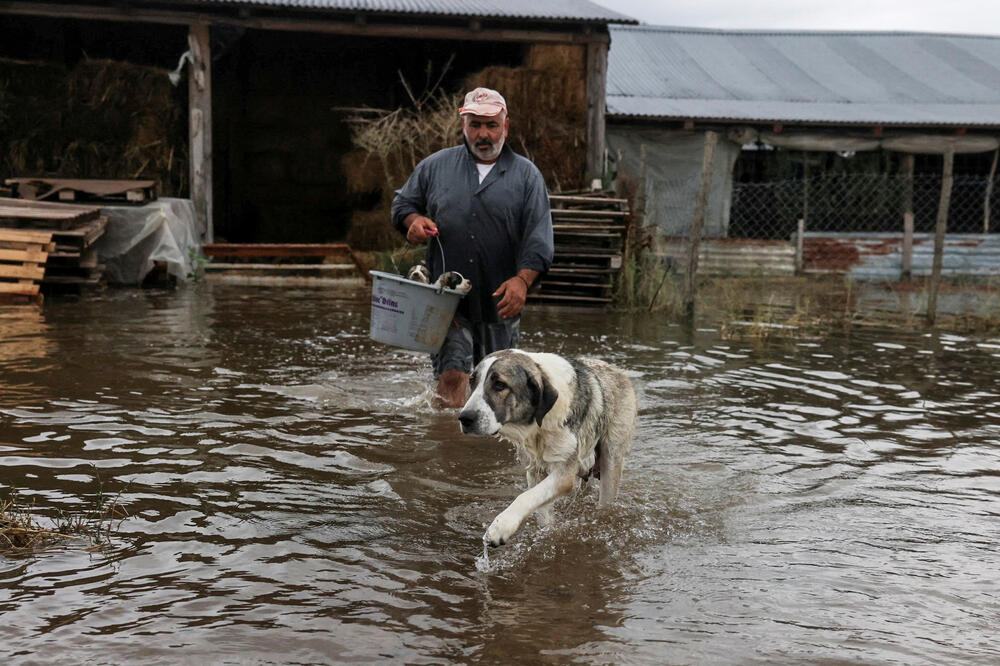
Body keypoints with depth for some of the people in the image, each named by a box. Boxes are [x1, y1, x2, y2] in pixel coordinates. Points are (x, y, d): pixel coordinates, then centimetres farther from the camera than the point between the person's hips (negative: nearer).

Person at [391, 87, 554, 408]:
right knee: (453, 375, -14)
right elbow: (402, 203, 20)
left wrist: (522, 279, -20)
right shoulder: (435, 166, 8)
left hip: (499, 301, 1)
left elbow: (539, 236, -4)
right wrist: (414, 220, -5)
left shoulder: (527, 175, 4)